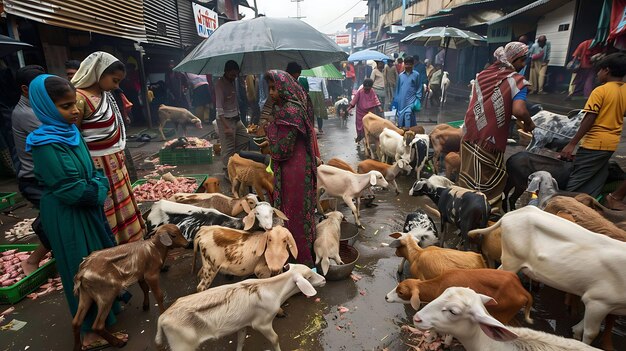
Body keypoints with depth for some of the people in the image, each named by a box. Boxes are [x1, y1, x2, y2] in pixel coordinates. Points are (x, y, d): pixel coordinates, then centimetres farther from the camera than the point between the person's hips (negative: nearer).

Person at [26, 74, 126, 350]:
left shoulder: (71, 131, 0)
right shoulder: (46, 145, -25)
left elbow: (93, 170, 11)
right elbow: (72, 190, -25)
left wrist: (99, 186, -5)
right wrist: (98, 192, -10)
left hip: (89, 209, 8)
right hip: (68, 218, -8)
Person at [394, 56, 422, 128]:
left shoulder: (416, 74, 1)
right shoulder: (400, 75, 9)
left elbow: (419, 87, 5)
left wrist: (418, 98, -4)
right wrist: (396, 100, 12)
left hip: (411, 100, -3)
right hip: (402, 101, 3)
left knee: (408, 114, -18)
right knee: (400, 116, 7)